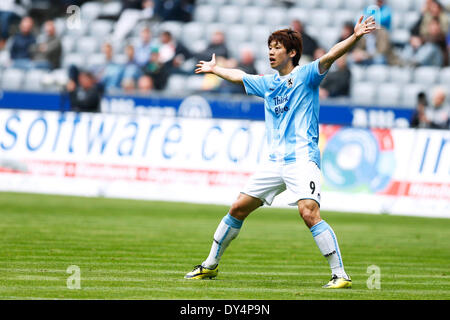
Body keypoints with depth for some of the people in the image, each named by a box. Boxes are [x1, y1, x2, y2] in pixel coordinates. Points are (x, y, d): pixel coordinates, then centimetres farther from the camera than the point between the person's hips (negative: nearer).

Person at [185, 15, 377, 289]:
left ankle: (340, 275, -22)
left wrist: (355, 37, -33)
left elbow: (330, 56, -18)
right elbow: (238, 76, 37)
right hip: (275, 161, 7)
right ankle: (210, 266, 25)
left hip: (302, 158, -7)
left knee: (309, 213, -24)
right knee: (238, 209, 10)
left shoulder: (306, 76, -1)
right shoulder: (267, 83, 18)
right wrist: (214, 69, 51)